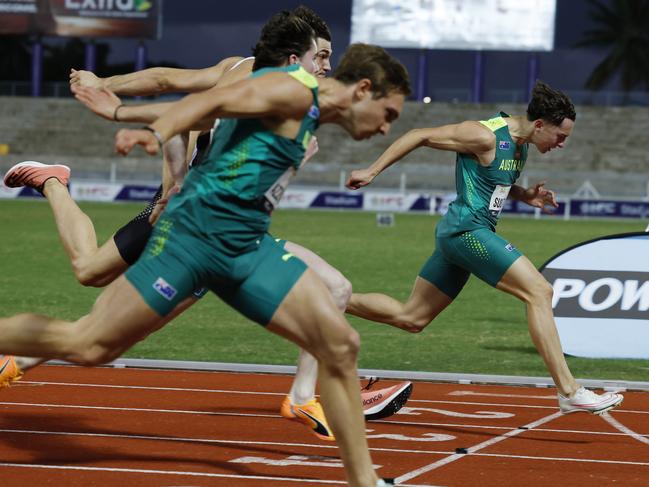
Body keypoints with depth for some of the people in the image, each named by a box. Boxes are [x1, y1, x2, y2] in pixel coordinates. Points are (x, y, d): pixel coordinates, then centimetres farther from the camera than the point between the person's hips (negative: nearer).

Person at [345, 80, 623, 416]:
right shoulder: (486, 136, -16)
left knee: (410, 319, 13)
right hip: (468, 229, -10)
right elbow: (420, 136, -12)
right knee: (539, 291, -15)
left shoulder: (519, 145, 12)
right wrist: (372, 171, -11)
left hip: (456, 236, 10)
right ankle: (569, 393, -16)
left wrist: (526, 196, 11)